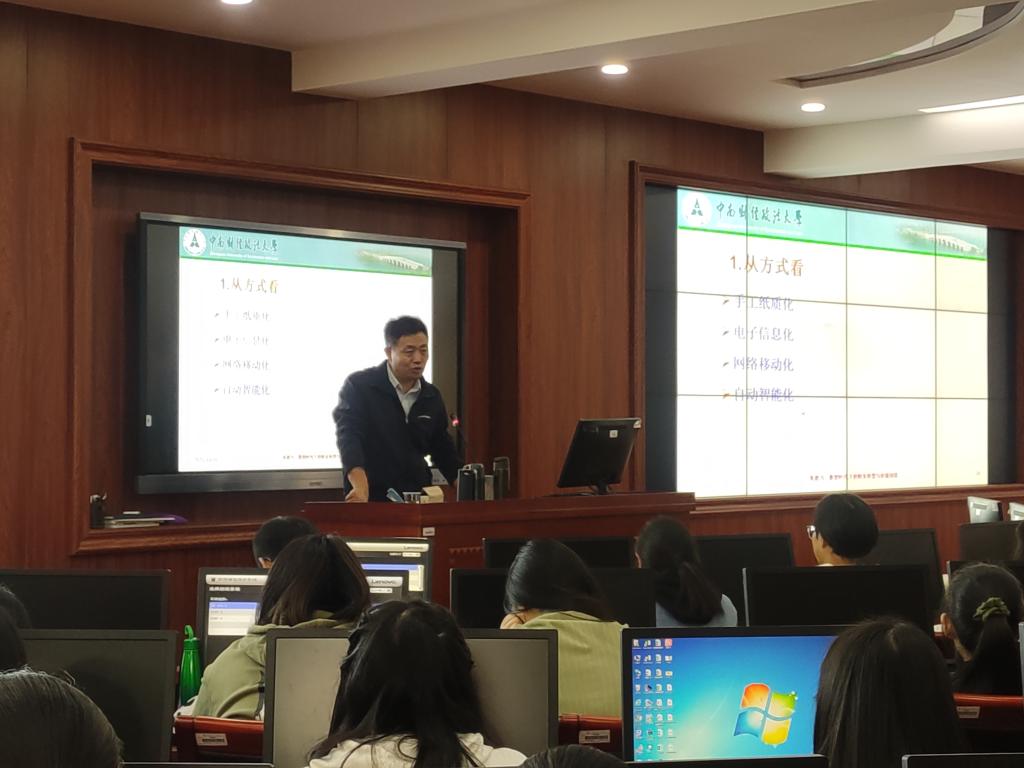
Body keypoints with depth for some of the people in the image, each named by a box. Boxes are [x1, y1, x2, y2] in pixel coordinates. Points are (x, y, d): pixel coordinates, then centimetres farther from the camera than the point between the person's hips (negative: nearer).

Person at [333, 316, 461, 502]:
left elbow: (443, 450, 18)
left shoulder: (431, 397, 9)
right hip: (371, 500, -5)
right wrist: (361, 486, -34)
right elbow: (349, 437, -19)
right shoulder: (359, 386, -7)